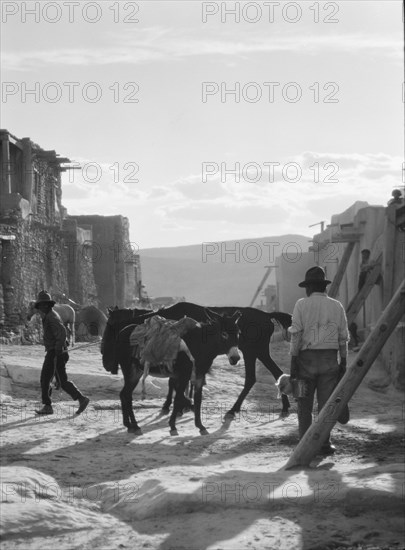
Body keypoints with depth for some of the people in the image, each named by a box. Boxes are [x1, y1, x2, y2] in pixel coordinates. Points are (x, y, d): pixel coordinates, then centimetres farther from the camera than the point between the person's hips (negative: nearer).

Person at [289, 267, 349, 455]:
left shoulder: (301, 305, -3)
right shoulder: (337, 306, 5)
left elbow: (296, 335, -8)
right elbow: (343, 338, 5)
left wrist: (293, 362, -5)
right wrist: (343, 363, 11)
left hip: (307, 358, -2)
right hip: (330, 360, 2)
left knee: (304, 404, 8)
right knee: (326, 403, 5)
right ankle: (324, 443, 3)